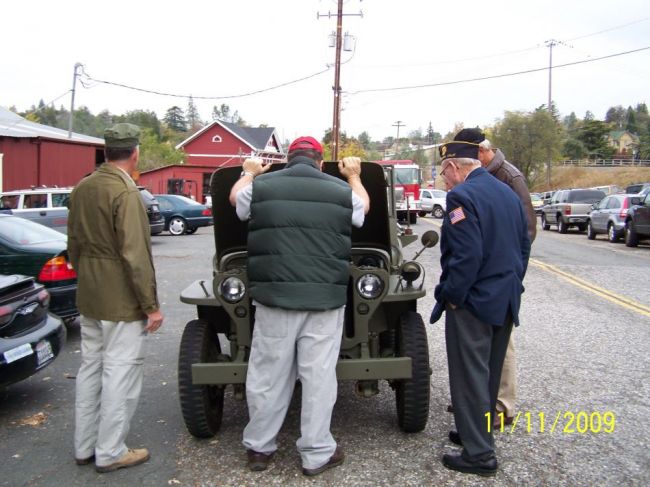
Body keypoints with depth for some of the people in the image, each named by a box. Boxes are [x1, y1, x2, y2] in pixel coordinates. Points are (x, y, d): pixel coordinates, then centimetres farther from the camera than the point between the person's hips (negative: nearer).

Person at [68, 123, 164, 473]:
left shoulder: (81, 188, 6)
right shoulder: (125, 192, -19)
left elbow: (73, 243, 14)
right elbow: (135, 255, -22)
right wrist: (151, 305, -17)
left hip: (88, 297, 9)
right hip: (121, 300, -8)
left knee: (90, 368, 16)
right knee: (120, 373, 2)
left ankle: (84, 447, 28)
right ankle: (110, 453, 13)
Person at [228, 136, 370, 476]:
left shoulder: (261, 187, 3)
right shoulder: (341, 190, 4)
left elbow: (235, 197, 27)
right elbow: (363, 206, 27)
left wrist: (250, 173, 46)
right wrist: (354, 175, 45)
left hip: (274, 296, 1)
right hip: (325, 299, 0)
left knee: (268, 375, 11)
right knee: (319, 377, 7)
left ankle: (258, 447, 26)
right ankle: (317, 454, 17)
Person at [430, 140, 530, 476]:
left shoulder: (462, 196, -17)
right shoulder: (508, 194, 10)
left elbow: (466, 256, -25)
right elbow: (524, 245, 12)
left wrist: (449, 296, -15)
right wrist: (511, 286, 17)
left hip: (474, 302, -9)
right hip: (506, 302, 9)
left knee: (470, 377, 1)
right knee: (489, 373, 19)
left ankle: (479, 454, 9)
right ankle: (478, 433, 34)